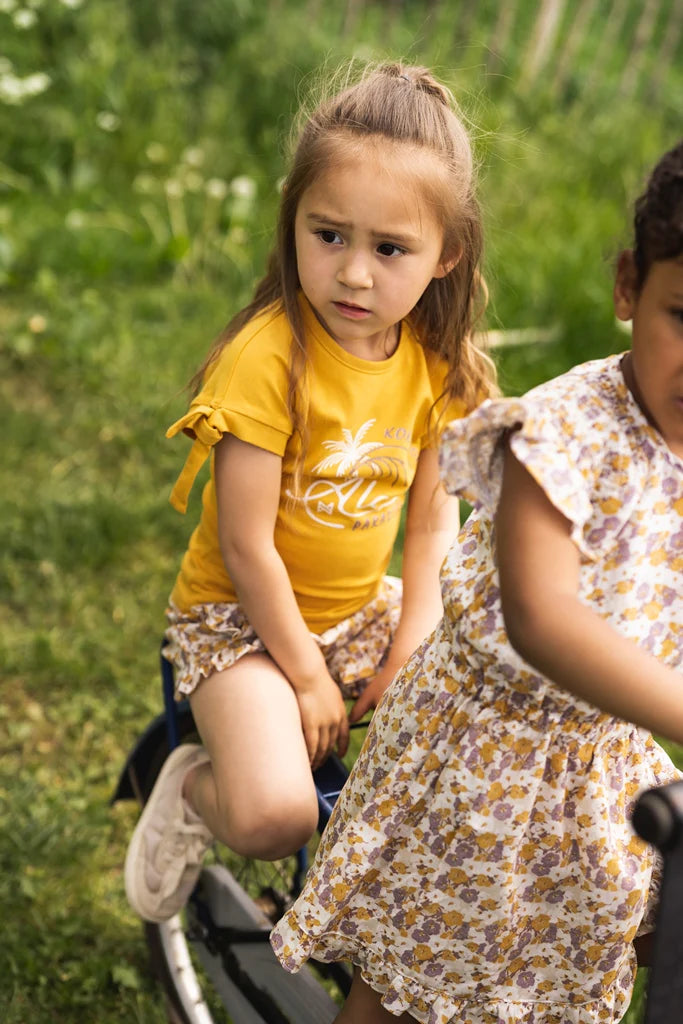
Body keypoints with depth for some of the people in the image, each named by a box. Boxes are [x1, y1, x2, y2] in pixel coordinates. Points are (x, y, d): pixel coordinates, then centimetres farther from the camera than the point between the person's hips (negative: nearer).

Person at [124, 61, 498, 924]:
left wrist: (415, 645, -8)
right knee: (275, 815, -25)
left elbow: (433, 515, 2)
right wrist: (307, 677, -15)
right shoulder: (267, 360, -24)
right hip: (243, 617, -6)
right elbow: (246, 546, -21)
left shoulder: (434, 362, -5)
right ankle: (192, 785, 10)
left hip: (363, 609, 6)